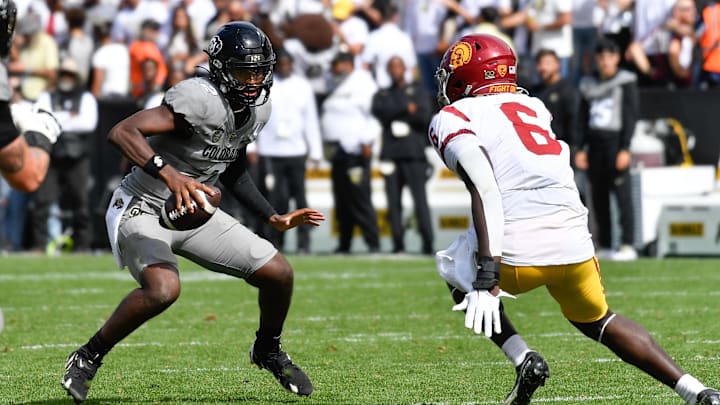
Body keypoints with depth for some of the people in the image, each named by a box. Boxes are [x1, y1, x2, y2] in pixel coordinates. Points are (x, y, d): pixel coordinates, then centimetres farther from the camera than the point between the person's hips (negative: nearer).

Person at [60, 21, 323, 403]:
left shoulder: (257, 110, 0)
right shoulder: (202, 101, -27)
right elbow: (121, 132, -38)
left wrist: (275, 218, 14)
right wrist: (169, 175, -50)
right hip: (141, 211, -8)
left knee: (278, 273, 2)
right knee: (163, 288, -35)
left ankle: (268, 351, 31)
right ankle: (87, 357, -13)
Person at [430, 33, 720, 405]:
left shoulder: (454, 120, 4)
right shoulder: (531, 106, 24)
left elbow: (484, 189, -12)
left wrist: (486, 279, -19)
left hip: (515, 249, -5)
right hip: (573, 245, 5)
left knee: (458, 275, 28)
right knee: (596, 320, 30)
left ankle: (523, 360, 6)